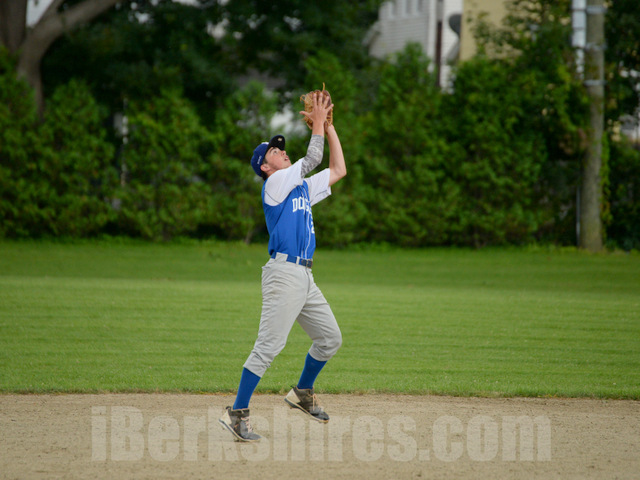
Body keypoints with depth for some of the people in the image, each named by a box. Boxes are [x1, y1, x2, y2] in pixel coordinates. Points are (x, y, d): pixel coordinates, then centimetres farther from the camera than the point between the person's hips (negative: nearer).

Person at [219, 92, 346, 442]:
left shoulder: (302, 187, 21)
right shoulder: (275, 183, -3)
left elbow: (337, 170, 23)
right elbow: (312, 159, -9)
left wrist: (329, 128, 19)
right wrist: (317, 123, 2)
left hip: (304, 276, 9)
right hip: (284, 273, -9)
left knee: (330, 337, 14)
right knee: (269, 345, -13)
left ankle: (302, 393, 30)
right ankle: (237, 413, -12)